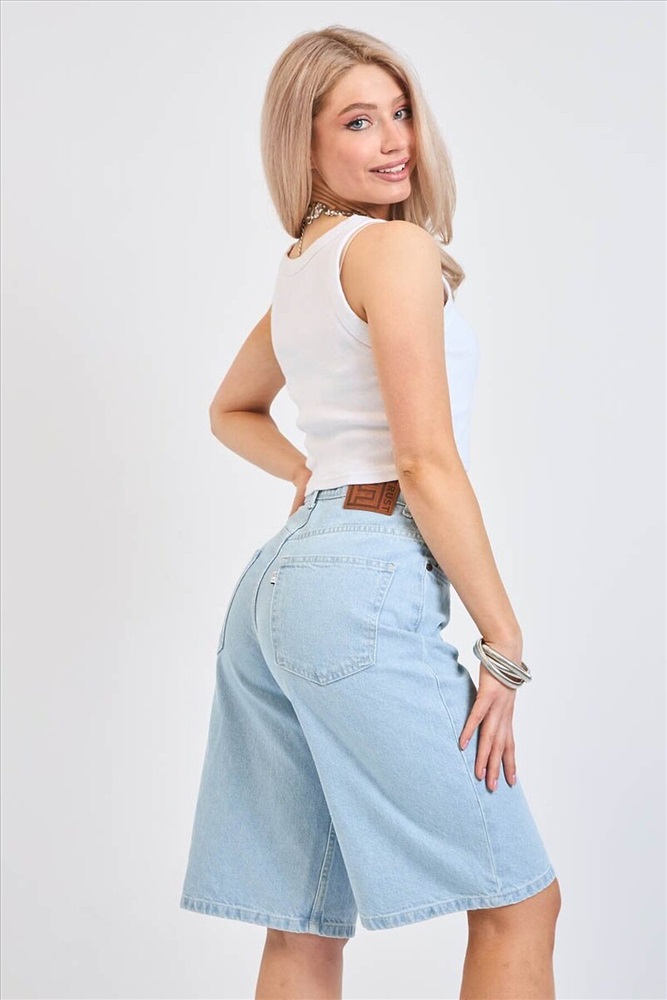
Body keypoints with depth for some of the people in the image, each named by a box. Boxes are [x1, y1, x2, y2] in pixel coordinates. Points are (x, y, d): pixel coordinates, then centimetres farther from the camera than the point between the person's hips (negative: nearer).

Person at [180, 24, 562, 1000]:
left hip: (277, 582, 10)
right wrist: (505, 644, -10)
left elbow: (231, 411, 37)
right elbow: (426, 462, -14)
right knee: (519, 902, -2)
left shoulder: (301, 268, 20)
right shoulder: (394, 246, -6)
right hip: (364, 586, -9)